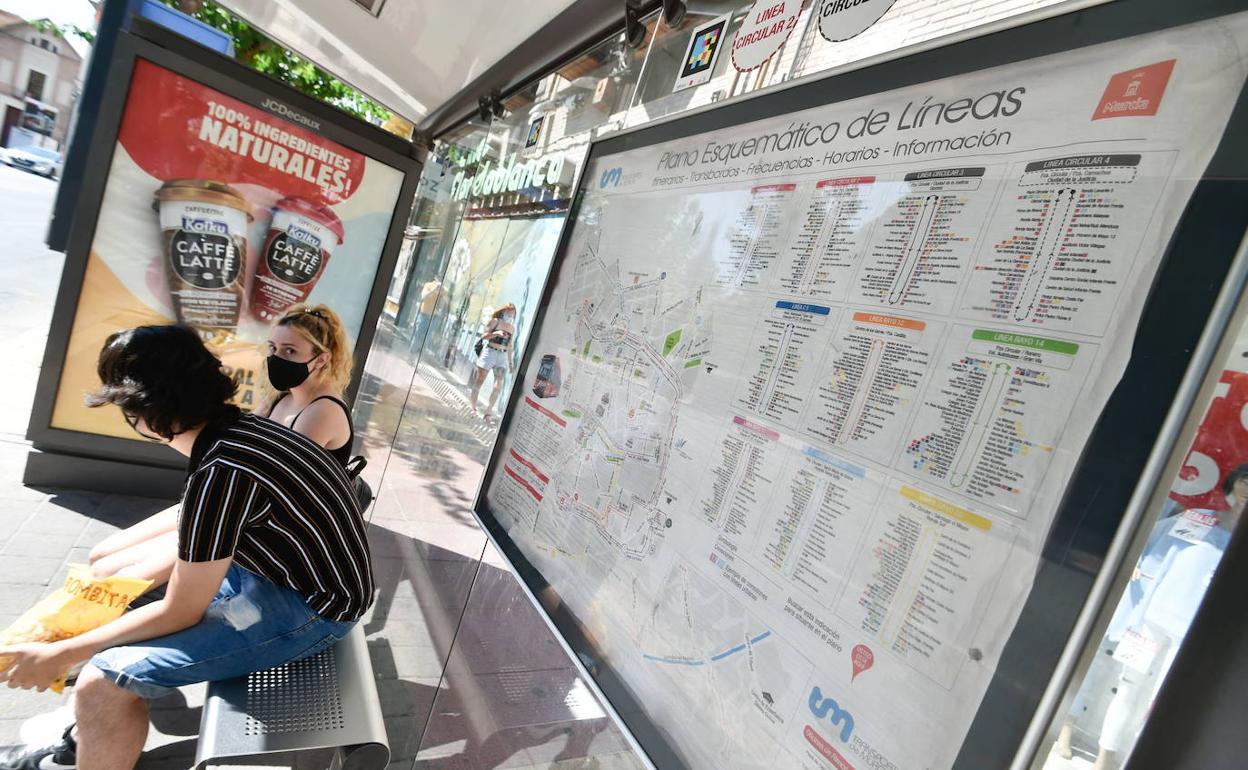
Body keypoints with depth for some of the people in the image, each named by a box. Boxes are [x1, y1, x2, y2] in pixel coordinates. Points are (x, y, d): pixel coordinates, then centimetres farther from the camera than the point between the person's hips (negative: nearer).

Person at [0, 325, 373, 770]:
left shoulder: (220, 472, -28)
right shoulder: (235, 427, -2)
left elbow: (179, 613, -16)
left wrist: (62, 654, -3)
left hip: (314, 610, -9)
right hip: (280, 571, 10)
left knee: (103, 682, -16)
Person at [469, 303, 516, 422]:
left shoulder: (512, 328, 14)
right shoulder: (495, 321, 1)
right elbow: (483, 335, -3)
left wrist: (510, 362, 15)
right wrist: (496, 333, -20)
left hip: (503, 356, 3)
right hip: (489, 352, -3)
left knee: (498, 386, -8)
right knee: (479, 381, 2)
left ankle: (489, 410, 1)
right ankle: (473, 408, 13)